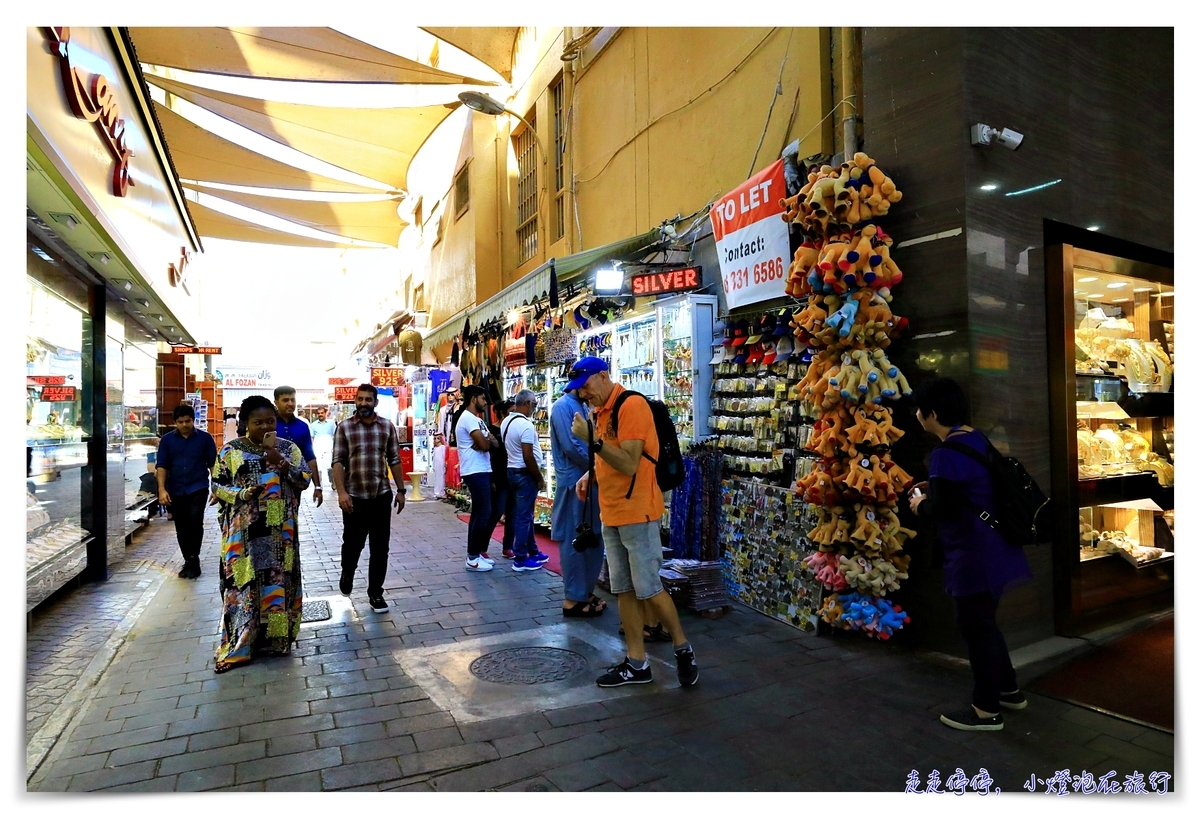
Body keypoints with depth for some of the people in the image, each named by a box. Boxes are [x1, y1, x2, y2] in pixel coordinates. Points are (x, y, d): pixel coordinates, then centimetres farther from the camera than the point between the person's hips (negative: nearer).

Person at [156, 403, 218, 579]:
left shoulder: (205, 438, -2)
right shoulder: (167, 439, 2)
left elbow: (213, 464, 0)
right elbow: (161, 466, 0)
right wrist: (162, 489, -10)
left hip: (198, 488, -3)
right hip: (175, 490, 3)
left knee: (195, 521, -16)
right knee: (181, 528, 9)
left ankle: (194, 560, -5)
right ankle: (188, 561, 21)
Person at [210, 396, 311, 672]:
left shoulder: (288, 448, 3)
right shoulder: (231, 450, 1)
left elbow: (305, 480, -2)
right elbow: (217, 484, 3)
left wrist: (282, 462, -16)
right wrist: (241, 494, -15)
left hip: (280, 531, 1)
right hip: (243, 532, -1)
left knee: (277, 580, 5)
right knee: (243, 582, 2)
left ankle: (275, 638, 18)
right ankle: (239, 644, 14)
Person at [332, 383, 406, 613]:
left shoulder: (387, 426, 4)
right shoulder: (344, 427, -2)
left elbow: (394, 460, 7)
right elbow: (338, 462, -5)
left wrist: (401, 490, 5)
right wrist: (341, 492, -15)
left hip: (382, 495, 2)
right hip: (354, 496, -1)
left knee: (380, 547, 5)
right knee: (352, 542, 10)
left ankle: (375, 592, 18)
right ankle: (347, 572, 42)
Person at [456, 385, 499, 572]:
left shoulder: (477, 419, 19)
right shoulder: (468, 418, -14)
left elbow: (495, 443, 10)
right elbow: (484, 444, -22)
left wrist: (487, 440, -10)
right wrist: (489, 440, 0)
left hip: (482, 471, 10)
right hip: (475, 472, -10)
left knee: (478, 513, 13)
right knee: (484, 513, -10)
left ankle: (477, 553, 20)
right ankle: (473, 558, -3)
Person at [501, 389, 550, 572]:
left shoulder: (506, 421, 8)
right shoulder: (525, 424, -21)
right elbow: (528, 457, -23)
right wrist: (540, 478, -13)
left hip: (511, 471, 10)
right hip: (525, 474, -10)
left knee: (522, 514, 16)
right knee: (524, 516, -2)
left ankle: (533, 552, 27)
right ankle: (520, 559, 5)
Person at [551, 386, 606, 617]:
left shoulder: (583, 407, 16)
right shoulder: (562, 407, -11)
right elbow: (570, 446, -19)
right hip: (574, 481, -9)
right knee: (574, 541, 0)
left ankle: (585, 592, 26)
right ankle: (573, 599, 10)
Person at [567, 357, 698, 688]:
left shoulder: (632, 405, -15)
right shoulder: (599, 411, 11)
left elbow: (629, 464, -22)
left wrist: (591, 438, -25)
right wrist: (591, 476, 7)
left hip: (637, 514, -8)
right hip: (611, 514, 9)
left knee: (649, 589, 1)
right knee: (623, 590, 11)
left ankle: (683, 649, 23)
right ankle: (637, 664, 22)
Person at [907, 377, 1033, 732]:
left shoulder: (946, 454, -24)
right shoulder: (976, 438, 6)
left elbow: (942, 510, -24)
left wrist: (920, 505, -4)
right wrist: (934, 487, 12)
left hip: (974, 555, -10)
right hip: (992, 548, 10)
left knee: (976, 627, 5)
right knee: (984, 622, 24)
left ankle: (987, 710, 20)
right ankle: (1008, 689, 40)